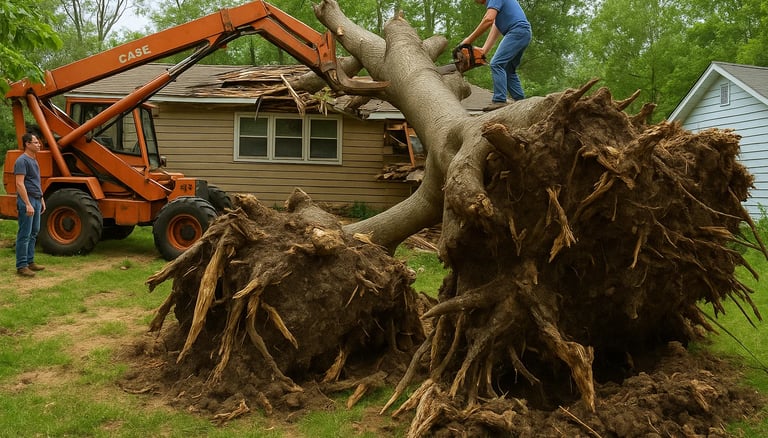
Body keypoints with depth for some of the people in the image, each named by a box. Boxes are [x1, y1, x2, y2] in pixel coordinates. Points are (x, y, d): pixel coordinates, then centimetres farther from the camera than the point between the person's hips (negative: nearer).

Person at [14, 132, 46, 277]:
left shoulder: (34, 160, 17)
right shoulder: (22, 161, -13)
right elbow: (20, 184, -20)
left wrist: (41, 199, 23)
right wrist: (28, 204, -24)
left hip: (36, 200, 10)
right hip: (27, 201, -9)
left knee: (33, 233, 13)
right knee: (24, 235, -7)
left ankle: (30, 261, 20)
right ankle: (21, 266, -4)